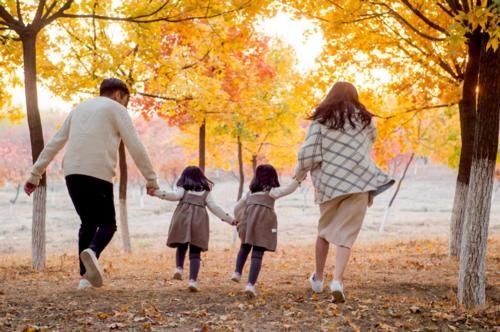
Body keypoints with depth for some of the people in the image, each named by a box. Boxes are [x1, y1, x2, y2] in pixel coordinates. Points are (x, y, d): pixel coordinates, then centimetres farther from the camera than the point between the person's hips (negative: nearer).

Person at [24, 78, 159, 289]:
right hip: (98, 173, -5)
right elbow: (135, 147, 0)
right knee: (107, 223, 4)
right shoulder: (116, 109, 10)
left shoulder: (80, 108, 26)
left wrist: (35, 175, 22)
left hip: (72, 172, 5)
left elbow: (54, 144, 22)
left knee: (88, 222, 17)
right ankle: (92, 252, -28)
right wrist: (151, 179, 3)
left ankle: (85, 276, 6)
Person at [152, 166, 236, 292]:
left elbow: (176, 195, -4)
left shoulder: (183, 188, 16)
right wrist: (229, 219, 18)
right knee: (195, 253, 1)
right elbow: (214, 207, 14)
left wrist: (159, 193, -7)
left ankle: (179, 268, -5)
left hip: (182, 219, 0)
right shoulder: (205, 192, 21)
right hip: (198, 221, 0)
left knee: (181, 247, 19)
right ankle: (192, 280, -11)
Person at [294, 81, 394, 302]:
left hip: (329, 182, 0)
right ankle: (337, 280, -17)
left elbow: (309, 153, -7)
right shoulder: (364, 120, 7)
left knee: (324, 230, 19)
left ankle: (318, 278, 29)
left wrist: (300, 172, 9)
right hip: (359, 182, 0)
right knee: (346, 233, 0)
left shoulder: (321, 119, 0)